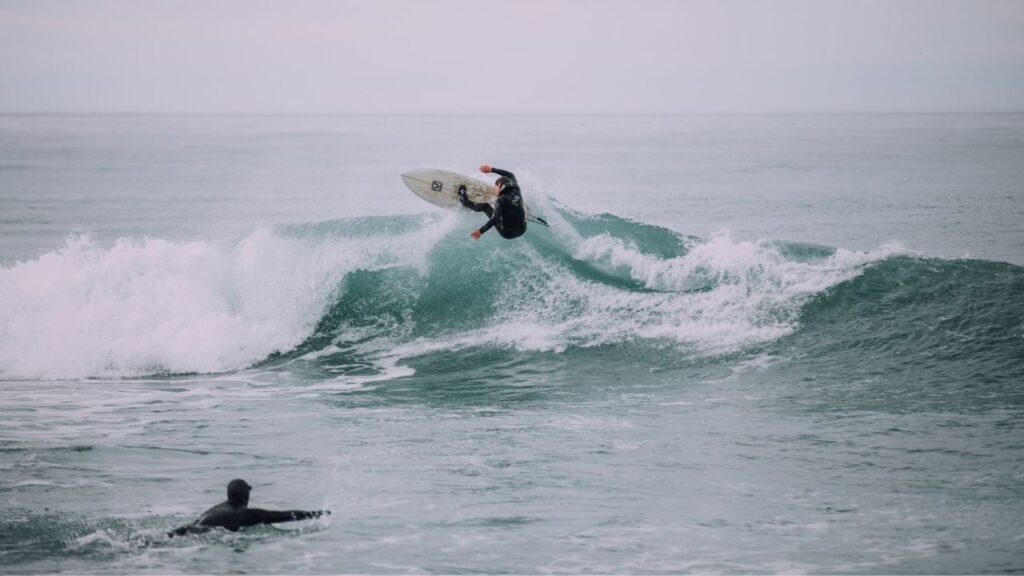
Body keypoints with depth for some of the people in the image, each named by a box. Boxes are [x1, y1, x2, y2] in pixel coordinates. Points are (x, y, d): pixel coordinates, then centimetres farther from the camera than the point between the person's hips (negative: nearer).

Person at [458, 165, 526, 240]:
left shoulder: (500, 201, -22)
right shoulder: (516, 191, -4)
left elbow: (495, 219, -30)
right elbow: (511, 175, 12)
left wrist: (480, 231, -32)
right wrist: (491, 169, 12)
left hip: (507, 233, -5)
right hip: (522, 231, 5)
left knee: (485, 206, 12)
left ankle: (465, 202, 37)